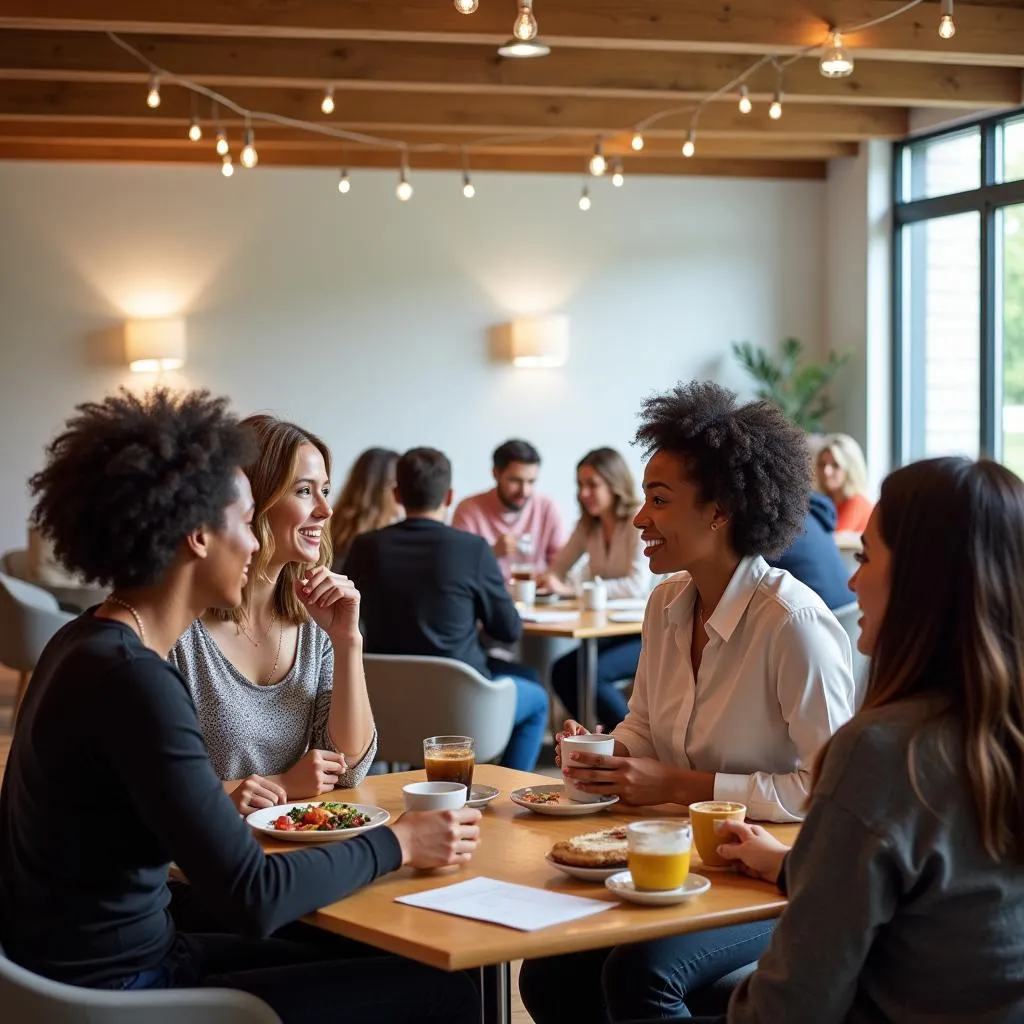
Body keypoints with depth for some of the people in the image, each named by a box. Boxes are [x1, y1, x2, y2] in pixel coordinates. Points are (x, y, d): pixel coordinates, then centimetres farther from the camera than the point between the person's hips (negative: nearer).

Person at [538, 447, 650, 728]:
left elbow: (637, 585, -25)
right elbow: (558, 568, 12)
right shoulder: (589, 526, 9)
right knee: (562, 671, -13)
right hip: (615, 631, 7)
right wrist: (538, 579, -14)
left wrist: (571, 589, -28)